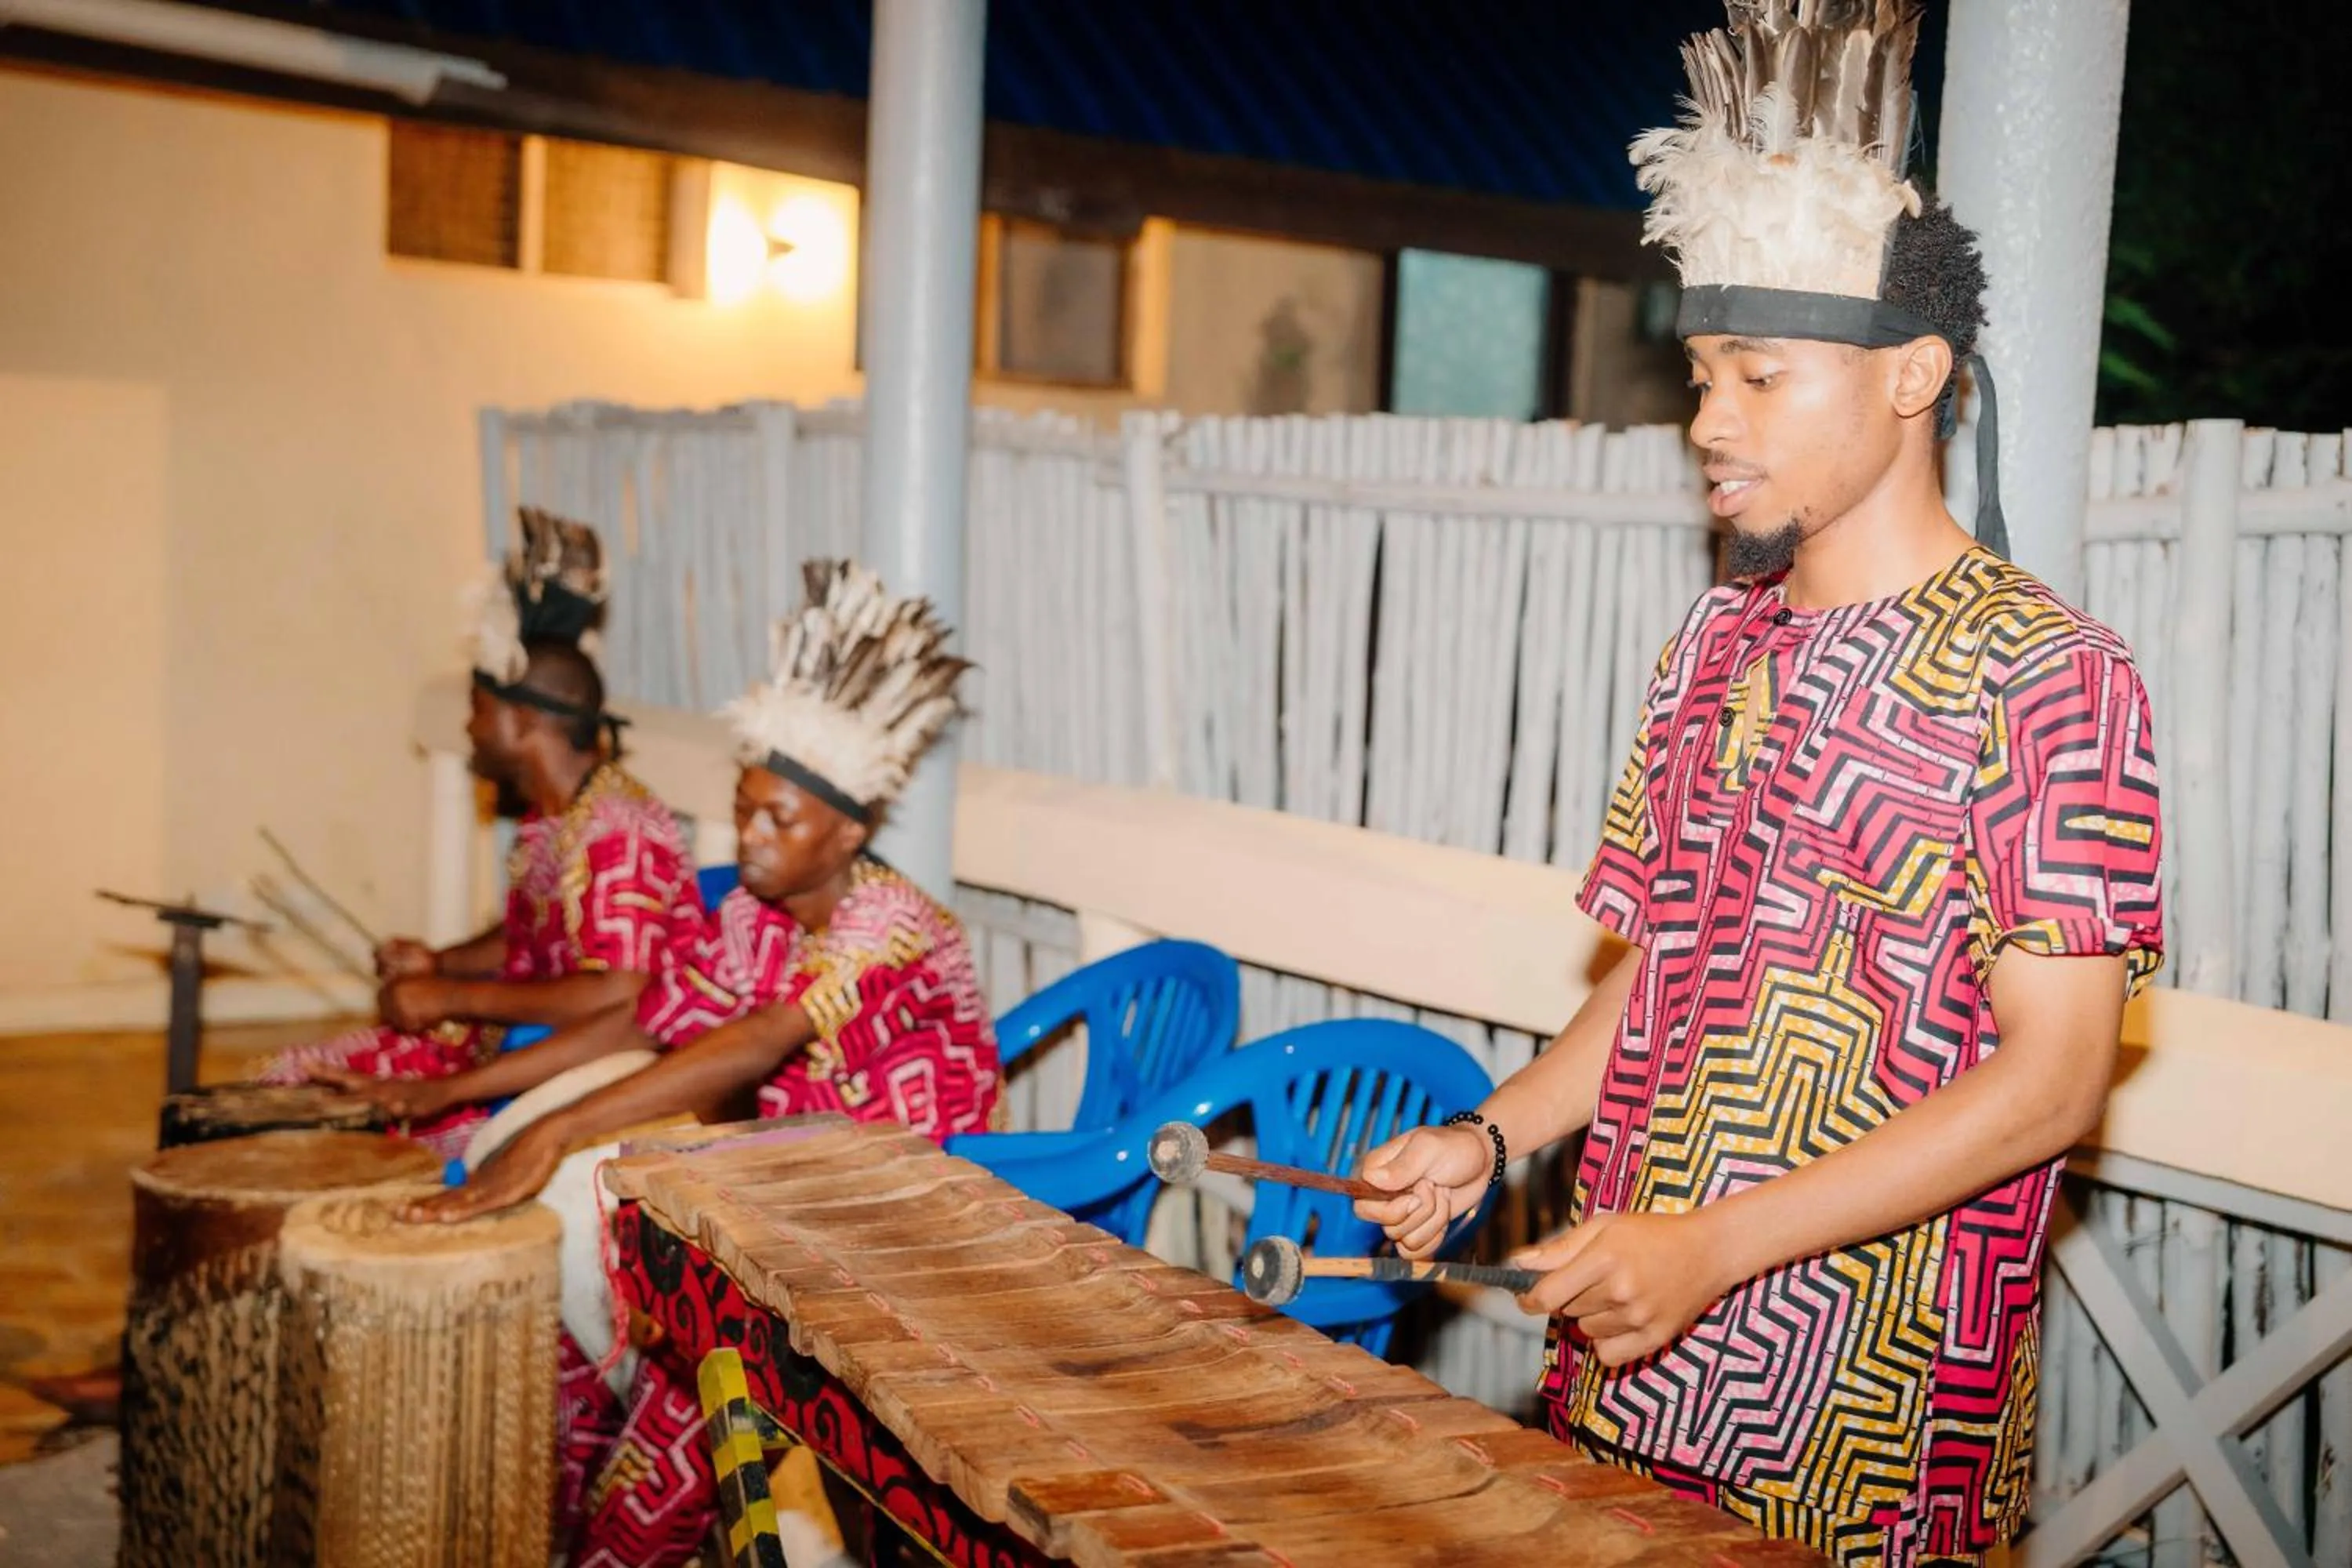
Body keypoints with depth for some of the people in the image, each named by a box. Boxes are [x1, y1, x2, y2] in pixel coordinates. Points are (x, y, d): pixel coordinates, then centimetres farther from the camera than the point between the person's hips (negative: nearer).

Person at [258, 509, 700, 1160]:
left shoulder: (615, 832, -23)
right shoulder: (551, 814, 8)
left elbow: (619, 997, -32)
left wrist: (455, 997, -24)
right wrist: (440, 965, 5)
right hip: (515, 1040, 10)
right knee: (291, 1081, 5)